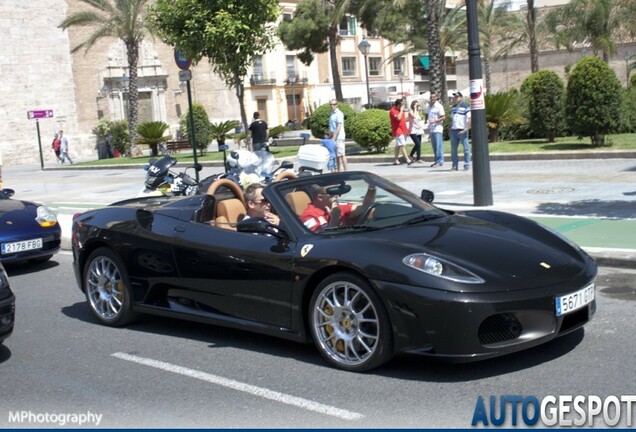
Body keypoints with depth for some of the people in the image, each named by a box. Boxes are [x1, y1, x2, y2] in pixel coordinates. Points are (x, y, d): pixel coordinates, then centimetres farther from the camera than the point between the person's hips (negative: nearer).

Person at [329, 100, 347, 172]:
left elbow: (339, 126, -17)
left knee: (341, 155, -7)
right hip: (334, 137, 8)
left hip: (339, 137, -8)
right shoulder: (331, 114, 16)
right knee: (336, 155, 10)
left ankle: (345, 171, -5)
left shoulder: (339, 114, -10)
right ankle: (338, 171, 14)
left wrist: (334, 137, -21)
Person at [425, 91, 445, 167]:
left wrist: (435, 121, -20)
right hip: (431, 129, 7)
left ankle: (440, 161, -5)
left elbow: (443, 117, -10)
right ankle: (437, 161, 17)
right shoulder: (428, 106, 13)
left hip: (437, 129, -7)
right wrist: (426, 120, 8)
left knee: (438, 145, -8)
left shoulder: (439, 106, -8)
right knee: (434, 146, 10)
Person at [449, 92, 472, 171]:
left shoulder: (466, 107, -5)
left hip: (462, 131, -7)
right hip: (453, 130, 7)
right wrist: (451, 129, 15)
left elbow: (469, 119, -9)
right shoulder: (453, 107, 15)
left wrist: (466, 129, -17)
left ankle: (467, 165, 4)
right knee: (453, 149, 6)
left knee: (466, 148, -1)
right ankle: (454, 165, 12)